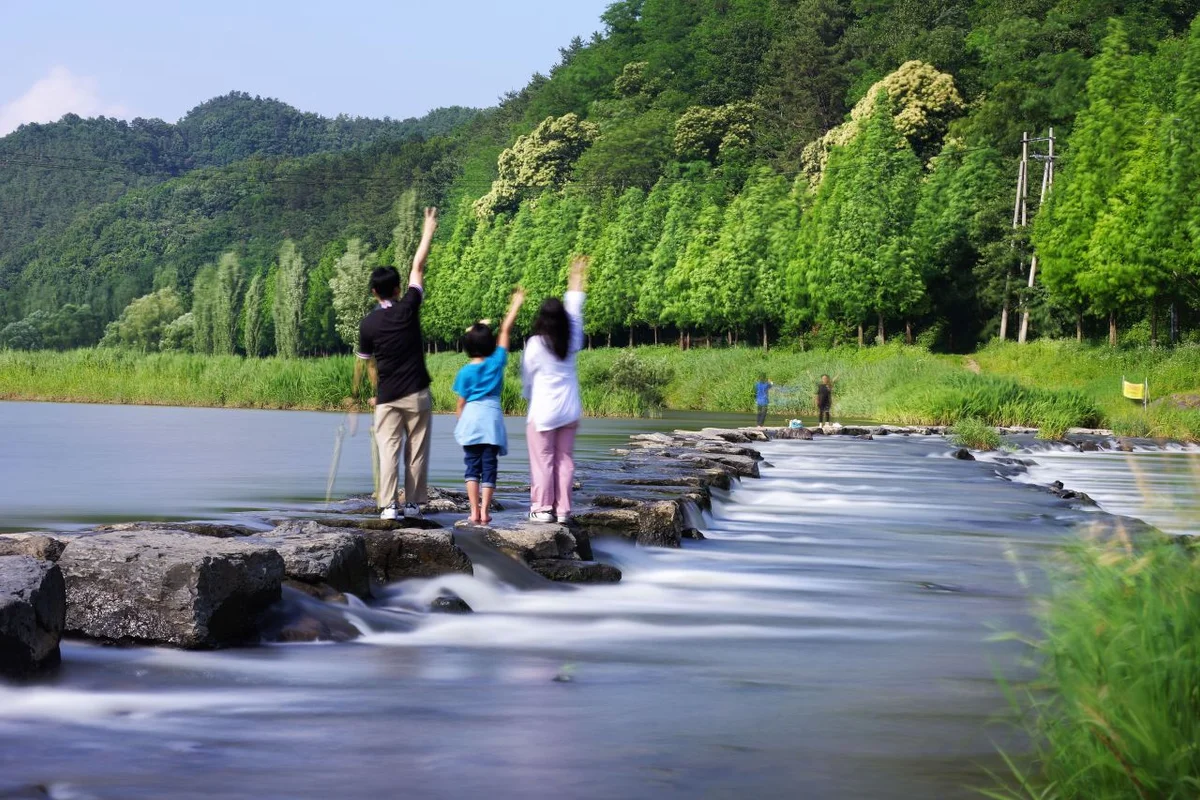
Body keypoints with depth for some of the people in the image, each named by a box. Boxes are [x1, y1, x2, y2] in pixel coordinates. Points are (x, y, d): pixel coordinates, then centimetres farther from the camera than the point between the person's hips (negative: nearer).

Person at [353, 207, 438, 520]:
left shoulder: (368, 324, -4)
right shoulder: (408, 309, -6)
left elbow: (367, 363, 5)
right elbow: (418, 268, 3)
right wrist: (428, 232, 12)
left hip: (387, 398, 0)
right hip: (417, 394, 0)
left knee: (388, 450, -1)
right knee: (417, 451, 6)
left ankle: (387, 505, -11)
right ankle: (413, 503, 6)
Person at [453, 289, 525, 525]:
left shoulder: (465, 372, -3)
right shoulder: (496, 362, -2)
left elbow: (461, 403, 0)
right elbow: (506, 331, 4)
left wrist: (459, 422, 14)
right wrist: (515, 305, 12)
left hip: (471, 417, 0)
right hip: (492, 417, 1)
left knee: (472, 466, 4)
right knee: (489, 466, 4)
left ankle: (474, 511, -4)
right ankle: (484, 511, 0)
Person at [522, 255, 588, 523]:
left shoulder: (535, 344, -12)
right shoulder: (571, 342, -1)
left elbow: (527, 375, -2)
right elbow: (575, 312, 12)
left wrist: (528, 397, 18)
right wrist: (577, 279, 23)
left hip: (543, 410, -4)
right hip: (569, 410, 4)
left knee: (543, 459, 1)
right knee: (565, 459, 7)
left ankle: (543, 508, 2)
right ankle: (563, 509, 7)